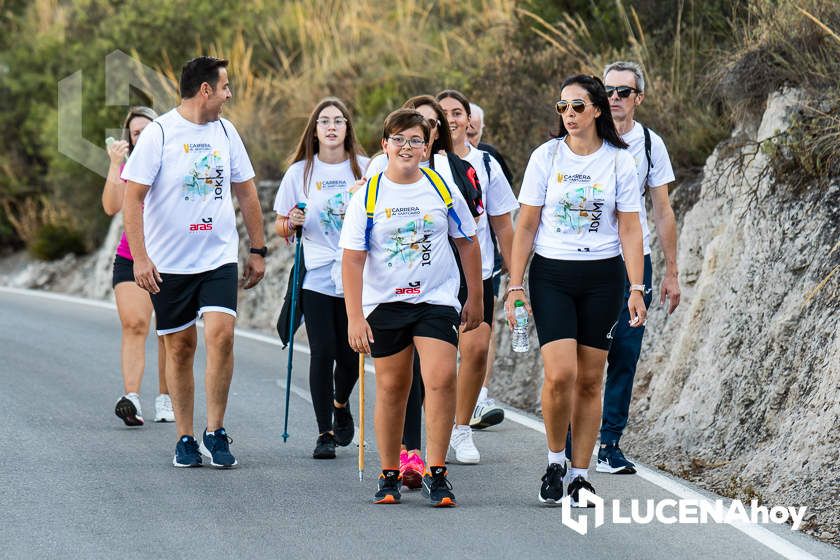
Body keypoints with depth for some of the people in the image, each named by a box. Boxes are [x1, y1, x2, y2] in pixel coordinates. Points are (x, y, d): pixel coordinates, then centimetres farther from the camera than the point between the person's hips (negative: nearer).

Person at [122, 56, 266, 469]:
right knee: (179, 346, 4)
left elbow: (246, 192, 17)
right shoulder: (159, 133, -8)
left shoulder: (225, 132, 8)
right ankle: (185, 438, 15)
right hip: (168, 262, -3)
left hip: (219, 257, 3)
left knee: (221, 334, -15)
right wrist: (139, 257, -17)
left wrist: (258, 251, 16)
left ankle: (215, 433, -6)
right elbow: (133, 196, -9)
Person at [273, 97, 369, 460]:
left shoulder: (364, 169, 5)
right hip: (316, 276, -1)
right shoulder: (299, 172, 5)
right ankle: (324, 433, 2)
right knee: (323, 353, -8)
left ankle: (341, 404, 34)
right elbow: (281, 226, 12)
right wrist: (292, 223, -11)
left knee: (350, 354, 2)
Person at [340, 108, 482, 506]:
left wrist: (475, 299, 14)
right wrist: (355, 317, -10)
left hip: (436, 299, 0)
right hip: (384, 304, 0)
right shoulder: (368, 196, -3)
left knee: (441, 379, -17)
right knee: (391, 387, 6)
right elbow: (353, 258, -4)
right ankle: (389, 476, 19)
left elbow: (467, 243, 12)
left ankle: (435, 473, -10)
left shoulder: (443, 190, 1)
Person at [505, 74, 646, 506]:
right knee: (560, 374, -14)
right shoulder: (546, 157, 0)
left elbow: (630, 229, 2)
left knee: (589, 380, 2)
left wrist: (636, 289, -6)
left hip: (602, 276, 1)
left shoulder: (619, 162, 0)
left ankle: (579, 474, 11)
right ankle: (555, 461, 6)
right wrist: (515, 286, -2)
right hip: (551, 275, -1)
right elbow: (526, 226, 3)